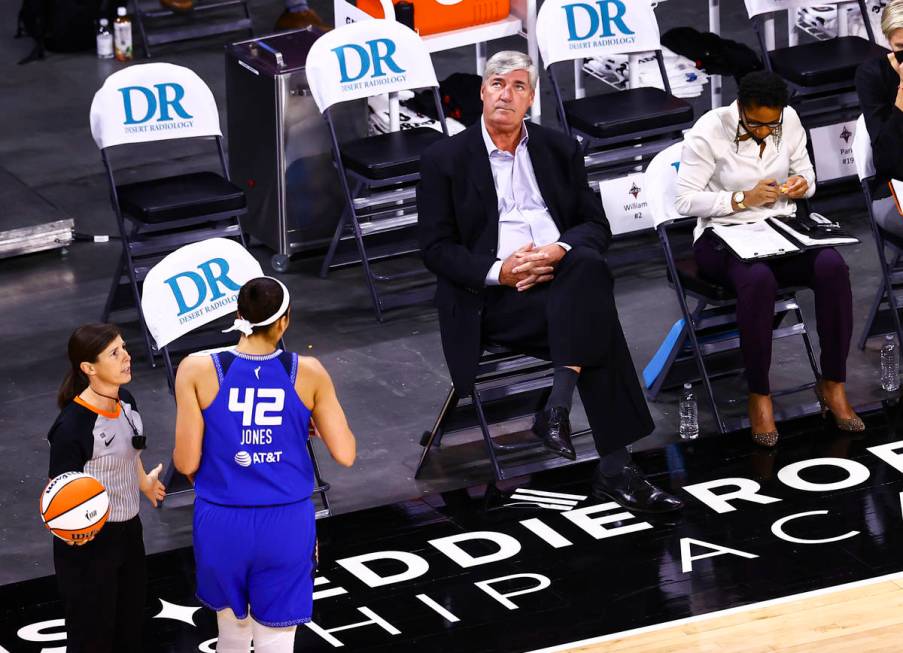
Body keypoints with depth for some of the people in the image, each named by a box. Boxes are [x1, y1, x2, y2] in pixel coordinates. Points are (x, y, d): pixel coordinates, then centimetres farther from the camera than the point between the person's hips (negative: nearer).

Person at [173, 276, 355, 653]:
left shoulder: (198, 371, -11)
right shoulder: (308, 374, -8)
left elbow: (187, 463, -9)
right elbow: (345, 454, -4)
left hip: (222, 525, 0)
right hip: (286, 524, 0)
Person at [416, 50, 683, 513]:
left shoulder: (560, 150, 18)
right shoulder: (445, 159, 7)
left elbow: (596, 225, 13)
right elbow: (435, 248, 2)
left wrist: (560, 250, -11)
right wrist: (498, 270, -16)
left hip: (563, 273, 4)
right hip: (493, 298, -4)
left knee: (589, 267, -35)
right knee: (597, 321, -31)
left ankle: (557, 409, -35)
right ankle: (614, 467, -34)